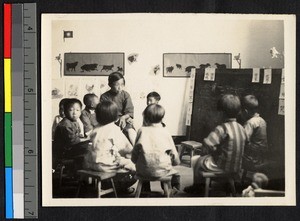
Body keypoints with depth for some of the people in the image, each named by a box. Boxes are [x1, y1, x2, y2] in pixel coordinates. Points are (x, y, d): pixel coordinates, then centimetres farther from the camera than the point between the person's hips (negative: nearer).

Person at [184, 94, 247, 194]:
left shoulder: (222, 128, -21)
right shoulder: (242, 129, -1)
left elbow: (207, 144, -28)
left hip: (221, 167, -7)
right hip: (236, 168, 7)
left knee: (195, 160, 17)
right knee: (206, 157, 31)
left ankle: (197, 186, 34)